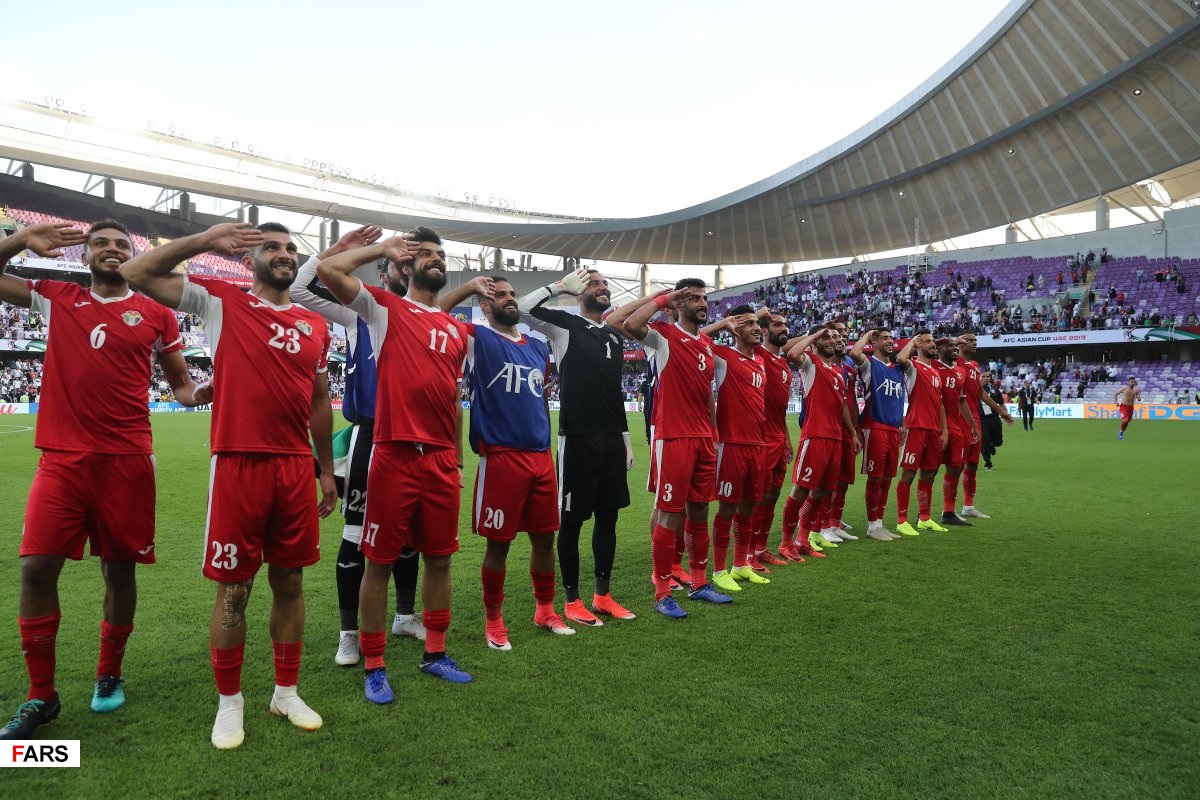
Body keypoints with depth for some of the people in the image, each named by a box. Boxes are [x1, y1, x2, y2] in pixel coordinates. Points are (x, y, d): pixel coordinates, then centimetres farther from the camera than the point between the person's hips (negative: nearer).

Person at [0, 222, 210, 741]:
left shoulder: (156, 314, 6)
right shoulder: (55, 299, 11)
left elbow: (181, 387, 11)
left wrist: (209, 391, -11)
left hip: (127, 460, -1)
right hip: (62, 458, 1)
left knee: (120, 568, 7)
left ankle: (109, 676, 27)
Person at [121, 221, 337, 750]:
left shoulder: (315, 326, 12)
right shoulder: (221, 301, 2)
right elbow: (137, 273, -4)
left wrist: (326, 469, 17)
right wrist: (206, 241, -7)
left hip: (297, 469, 4)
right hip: (238, 466, -4)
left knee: (290, 583, 12)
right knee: (233, 590, 4)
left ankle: (286, 693, 27)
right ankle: (229, 703, 22)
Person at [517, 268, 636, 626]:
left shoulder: (616, 336, 17)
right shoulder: (565, 325, -1)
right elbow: (523, 307, -19)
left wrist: (626, 439, 18)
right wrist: (562, 284, -8)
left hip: (612, 439, 7)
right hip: (578, 438, -7)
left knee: (608, 516, 12)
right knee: (573, 519, 2)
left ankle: (603, 595, 25)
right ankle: (571, 600, 14)